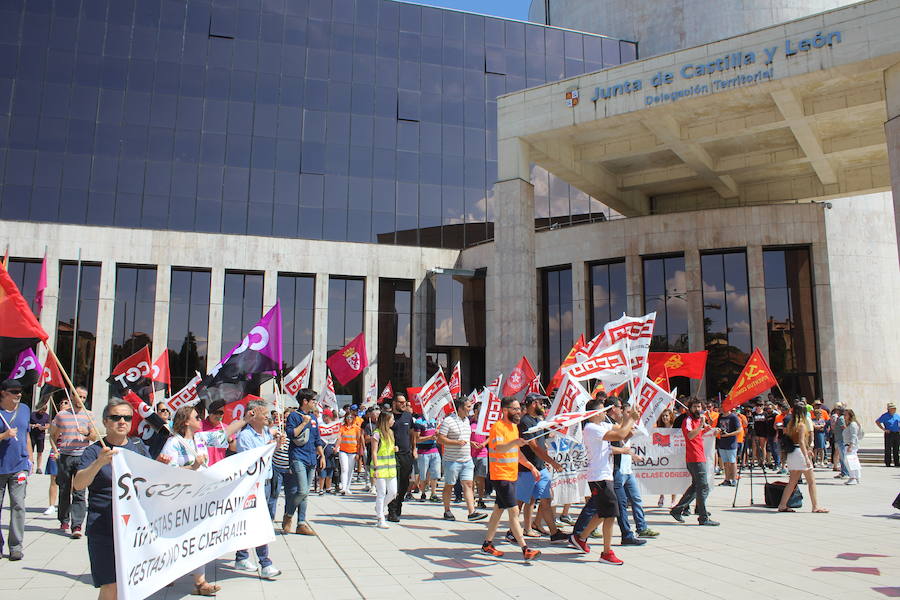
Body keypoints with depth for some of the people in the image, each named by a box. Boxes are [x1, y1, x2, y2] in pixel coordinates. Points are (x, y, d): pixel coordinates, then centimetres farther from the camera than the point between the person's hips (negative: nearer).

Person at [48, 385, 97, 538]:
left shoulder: (88, 415, 8)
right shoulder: (61, 415, 8)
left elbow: (95, 437, 6)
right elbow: (52, 435, 18)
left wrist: (87, 433, -14)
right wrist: (55, 450, 5)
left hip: (82, 457, -1)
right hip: (64, 456, 1)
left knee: (79, 492, -7)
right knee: (64, 491, 10)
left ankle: (77, 525, -9)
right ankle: (64, 521, 26)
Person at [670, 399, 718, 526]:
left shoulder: (698, 420, 18)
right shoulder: (688, 421, -10)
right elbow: (690, 435, -28)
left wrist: (706, 428, 20)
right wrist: (701, 424, -33)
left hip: (700, 457, 10)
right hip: (695, 459, -10)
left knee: (696, 486, 14)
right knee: (703, 487, -7)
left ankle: (677, 510, 18)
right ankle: (704, 518, -2)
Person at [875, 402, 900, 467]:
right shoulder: (885, 416, -5)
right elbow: (877, 421, -7)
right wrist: (883, 429, -11)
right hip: (889, 434, -5)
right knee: (888, 449, -3)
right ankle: (887, 463, 1)